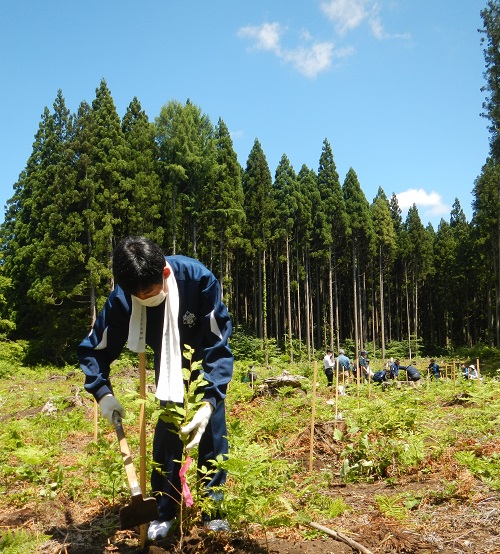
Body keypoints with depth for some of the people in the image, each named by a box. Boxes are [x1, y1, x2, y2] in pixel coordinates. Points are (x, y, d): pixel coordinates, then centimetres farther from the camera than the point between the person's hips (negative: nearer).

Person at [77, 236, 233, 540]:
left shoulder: (199, 278, -38)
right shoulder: (121, 300, -30)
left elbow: (220, 346, -33)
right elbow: (93, 348, -13)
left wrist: (209, 402, -41)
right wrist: (103, 392, -27)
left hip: (207, 360, -1)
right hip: (170, 365, 2)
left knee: (213, 430, -3)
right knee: (167, 430, -2)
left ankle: (213, 508, 14)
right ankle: (165, 511, 15)